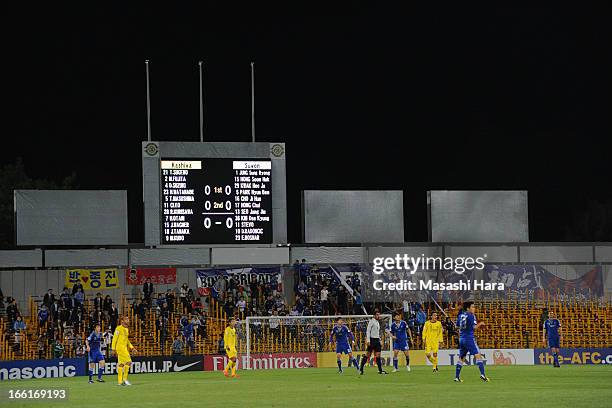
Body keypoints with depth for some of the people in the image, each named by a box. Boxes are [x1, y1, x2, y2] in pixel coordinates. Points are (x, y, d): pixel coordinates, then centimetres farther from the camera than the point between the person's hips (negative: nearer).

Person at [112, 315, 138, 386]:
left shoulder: (127, 329, 16)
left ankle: (120, 381, 12)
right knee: (128, 361, -15)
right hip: (120, 348, -9)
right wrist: (113, 349, -12)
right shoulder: (119, 328, -10)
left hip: (125, 348, 9)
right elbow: (114, 339, -10)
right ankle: (125, 379, -11)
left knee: (121, 364, 9)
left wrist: (132, 348, 15)